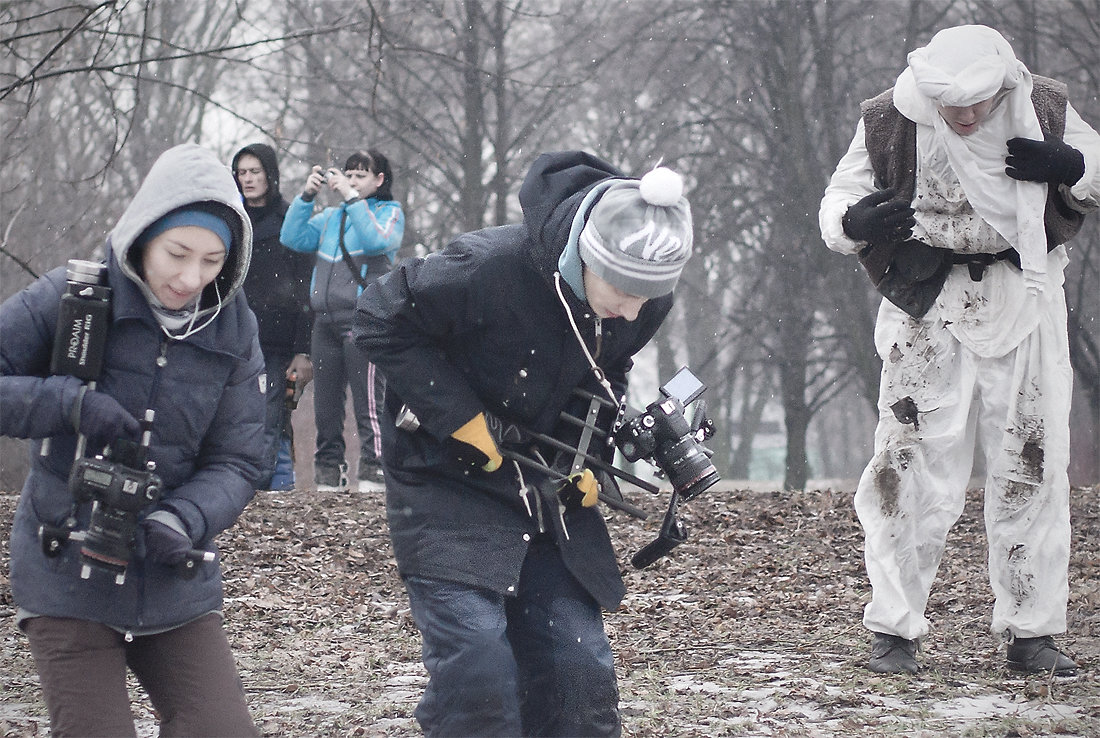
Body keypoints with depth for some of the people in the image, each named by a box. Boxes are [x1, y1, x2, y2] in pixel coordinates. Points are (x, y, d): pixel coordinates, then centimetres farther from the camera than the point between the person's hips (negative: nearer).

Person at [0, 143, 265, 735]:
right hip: (68, 577, -3)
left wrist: (183, 520, -22)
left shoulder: (232, 331, 0)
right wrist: (70, 403, -25)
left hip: (175, 585, 3)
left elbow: (235, 462, -2)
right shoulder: (69, 299, -10)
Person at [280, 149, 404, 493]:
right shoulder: (331, 217, 22)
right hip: (326, 319, 6)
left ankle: (373, 474, -11)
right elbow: (293, 238, 12)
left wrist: (350, 197, -13)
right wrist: (306, 196, 3)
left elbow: (377, 240, -14)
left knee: (368, 401, -11)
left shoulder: (389, 212, 7)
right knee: (325, 404, 7)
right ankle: (328, 476, 13)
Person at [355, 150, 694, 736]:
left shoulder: (646, 301, -10)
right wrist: (468, 423, -21)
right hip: (449, 483, -5)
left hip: (547, 485, 5)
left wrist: (588, 456, -6)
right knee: (475, 662, -17)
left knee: (577, 665, 0)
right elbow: (381, 324, -17)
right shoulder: (488, 268, -29)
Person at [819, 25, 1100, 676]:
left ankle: (1031, 634, 14)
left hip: (1024, 304, 2)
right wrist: (858, 219, -25)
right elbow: (835, 207, -1)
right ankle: (895, 630, 4)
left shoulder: (1044, 110, -3)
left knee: (1033, 471, 3)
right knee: (914, 471, -7)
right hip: (929, 310, -2)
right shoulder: (889, 123, -7)